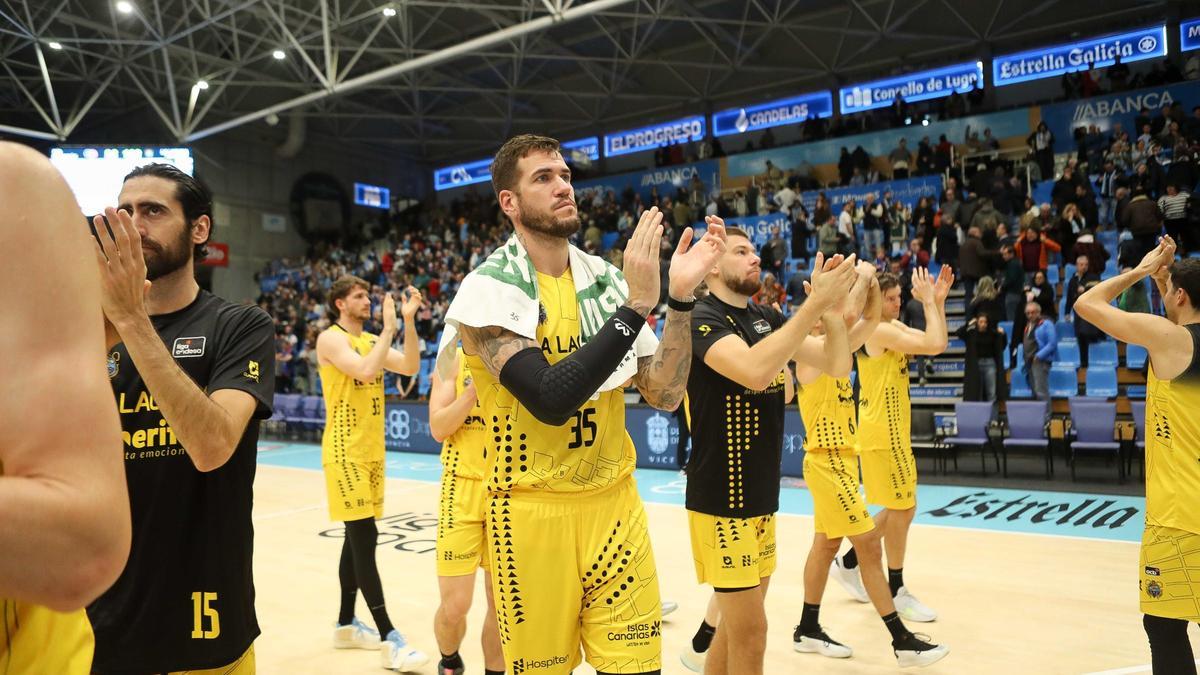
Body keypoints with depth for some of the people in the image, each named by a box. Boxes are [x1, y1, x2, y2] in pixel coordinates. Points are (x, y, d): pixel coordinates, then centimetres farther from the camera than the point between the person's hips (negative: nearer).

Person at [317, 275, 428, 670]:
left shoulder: (371, 340, 13)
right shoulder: (330, 339, -9)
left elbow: (410, 367, 1)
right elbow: (366, 371, -25)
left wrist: (408, 320, -5)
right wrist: (389, 327, -17)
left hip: (371, 450, 8)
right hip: (345, 451, -8)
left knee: (357, 538, 14)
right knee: (365, 539, -10)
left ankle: (346, 625, 26)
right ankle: (389, 639, -9)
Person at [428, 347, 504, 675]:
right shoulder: (455, 359, 0)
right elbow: (438, 429, -8)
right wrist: (475, 389, -20)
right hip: (464, 487, -1)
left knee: (503, 602, 7)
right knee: (455, 605, 2)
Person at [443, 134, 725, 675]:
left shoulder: (606, 279, 4)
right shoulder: (487, 288, -12)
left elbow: (664, 395, 0)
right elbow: (551, 400, -25)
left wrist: (680, 297, -12)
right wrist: (636, 304, -25)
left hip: (616, 506, 4)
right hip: (533, 513, -4)